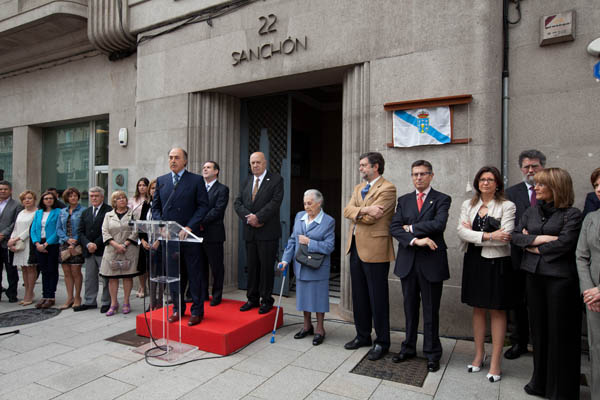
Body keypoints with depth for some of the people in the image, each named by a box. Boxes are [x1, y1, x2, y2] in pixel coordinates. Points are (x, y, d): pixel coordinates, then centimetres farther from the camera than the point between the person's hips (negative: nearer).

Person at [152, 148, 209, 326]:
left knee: (195, 274, 2)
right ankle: (178, 308, 27)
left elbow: (203, 206, -5)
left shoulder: (196, 180, 0)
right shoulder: (161, 181, 12)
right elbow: (155, 207, 13)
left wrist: (189, 227, -15)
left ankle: (197, 311, 14)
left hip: (189, 235, -4)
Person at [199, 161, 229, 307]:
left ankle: (217, 295, 15)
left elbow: (217, 210, -13)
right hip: (198, 233, 6)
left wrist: (202, 223, -18)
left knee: (216, 267, 3)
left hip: (213, 234, -6)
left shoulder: (222, 189, -3)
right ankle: (202, 294, 25)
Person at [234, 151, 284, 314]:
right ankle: (252, 299, 22)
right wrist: (248, 217, -10)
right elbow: (238, 202, 7)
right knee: (252, 266, 11)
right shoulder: (248, 181, 15)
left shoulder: (276, 179, -1)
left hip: (268, 232, -5)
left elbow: (275, 202, -13)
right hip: (250, 232, 5)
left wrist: (258, 217, -18)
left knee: (267, 267, 0)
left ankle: (266, 300, 13)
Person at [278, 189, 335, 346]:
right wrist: (286, 259, 1)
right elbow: (292, 240, 8)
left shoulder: (328, 221, -10)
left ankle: (319, 329, 22)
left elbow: (329, 246, -14)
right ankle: (307, 326, 33)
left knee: (318, 297, 5)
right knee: (304, 295, 15)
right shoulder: (299, 217, 6)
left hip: (318, 268, -5)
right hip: (300, 266, 5)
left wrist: (309, 242, -18)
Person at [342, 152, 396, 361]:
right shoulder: (358, 188, 17)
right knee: (359, 295, 16)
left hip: (375, 249, -8)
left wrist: (356, 213, -4)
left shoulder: (387, 188, -10)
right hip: (355, 247, 8)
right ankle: (363, 335, 31)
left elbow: (371, 217, -19)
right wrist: (364, 210, -14)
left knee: (378, 297, 2)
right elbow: (347, 210, 2)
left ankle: (382, 342, 18)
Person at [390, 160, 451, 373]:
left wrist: (411, 228, -9)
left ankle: (432, 354, 22)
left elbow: (439, 224, -18)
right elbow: (394, 227, -1)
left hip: (431, 261, -3)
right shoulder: (404, 200, 10)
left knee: (431, 311, 7)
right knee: (410, 308, 15)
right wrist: (415, 240, -16)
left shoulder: (441, 199, -1)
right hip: (408, 261, 4)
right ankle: (409, 348, 29)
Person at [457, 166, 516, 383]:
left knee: (497, 311, 6)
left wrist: (473, 233, -11)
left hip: (496, 263, -3)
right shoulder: (468, 205, 6)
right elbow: (462, 232, -6)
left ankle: (495, 362, 16)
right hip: (474, 262, 4)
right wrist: (487, 236, -18)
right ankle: (479, 355, 27)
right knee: (478, 309, 13)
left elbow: (505, 236, -16)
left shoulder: (507, 206, -5)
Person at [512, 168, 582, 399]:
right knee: (539, 329, 13)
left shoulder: (572, 214, -6)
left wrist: (532, 246, -6)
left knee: (560, 333, 5)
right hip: (534, 275, 5)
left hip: (560, 278, -5)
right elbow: (515, 236, 3)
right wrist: (539, 238, -12)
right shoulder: (531, 212, 10)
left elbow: (564, 244, -17)